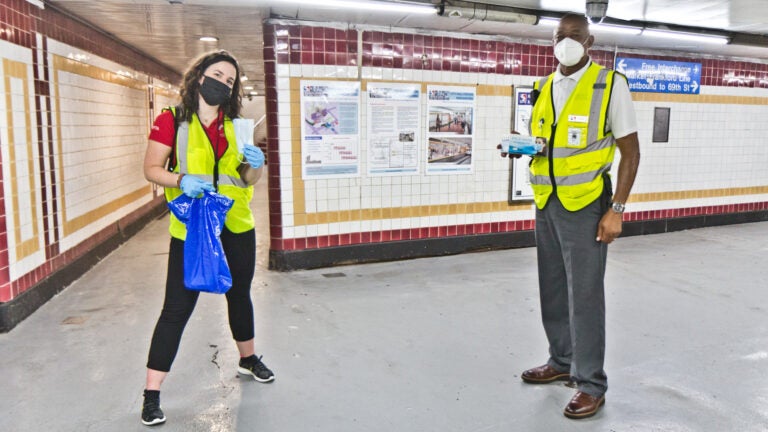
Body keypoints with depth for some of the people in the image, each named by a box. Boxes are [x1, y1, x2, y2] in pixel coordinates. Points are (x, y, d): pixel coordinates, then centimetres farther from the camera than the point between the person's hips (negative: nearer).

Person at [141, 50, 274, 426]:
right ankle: (152, 394, 8)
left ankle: (248, 359, 43)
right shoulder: (171, 120, -5)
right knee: (177, 307, -4)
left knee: (239, 294, 20)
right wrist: (181, 180, -24)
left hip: (236, 227, 5)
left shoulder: (236, 125, 6)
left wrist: (255, 164, -11)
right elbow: (151, 169, -5)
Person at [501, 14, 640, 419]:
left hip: (584, 205, -6)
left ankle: (590, 384, 12)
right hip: (546, 204, 6)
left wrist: (616, 209, -13)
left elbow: (630, 151, -6)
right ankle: (562, 362, 31)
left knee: (584, 294, -1)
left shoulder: (610, 85, -6)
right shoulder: (543, 88, 10)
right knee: (552, 290, 13)